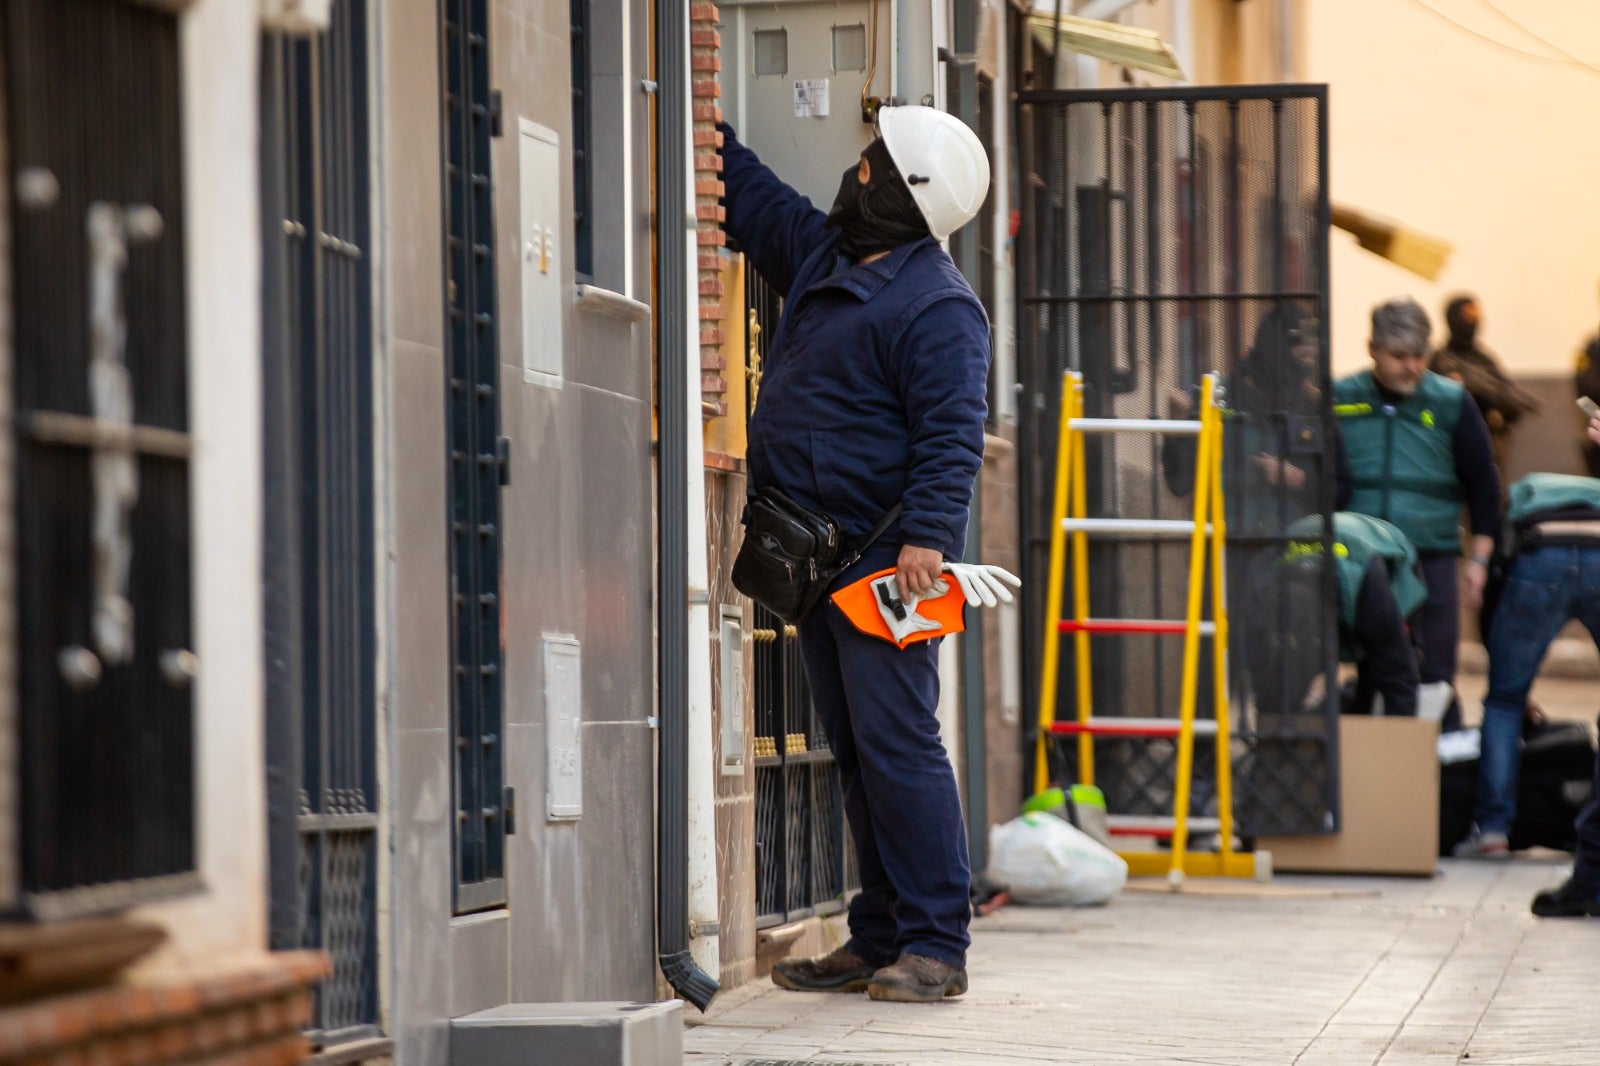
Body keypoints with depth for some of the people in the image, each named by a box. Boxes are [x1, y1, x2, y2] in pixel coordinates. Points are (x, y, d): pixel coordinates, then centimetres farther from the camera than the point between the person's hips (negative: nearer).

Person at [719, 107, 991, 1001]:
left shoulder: (939, 306, -12)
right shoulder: (824, 255, 15)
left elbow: (952, 435, -18)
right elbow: (749, 194, 30)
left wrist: (928, 538, -26)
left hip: (885, 561, -9)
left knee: (897, 745, -11)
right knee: (855, 750, 11)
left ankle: (936, 945, -8)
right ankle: (880, 940, 16)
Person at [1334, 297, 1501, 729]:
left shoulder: (1451, 402, 5)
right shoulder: (1340, 400, 6)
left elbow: (1483, 483, 11)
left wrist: (1479, 560, 6)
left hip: (1432, 560, -1)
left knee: (1434, 676, -2)